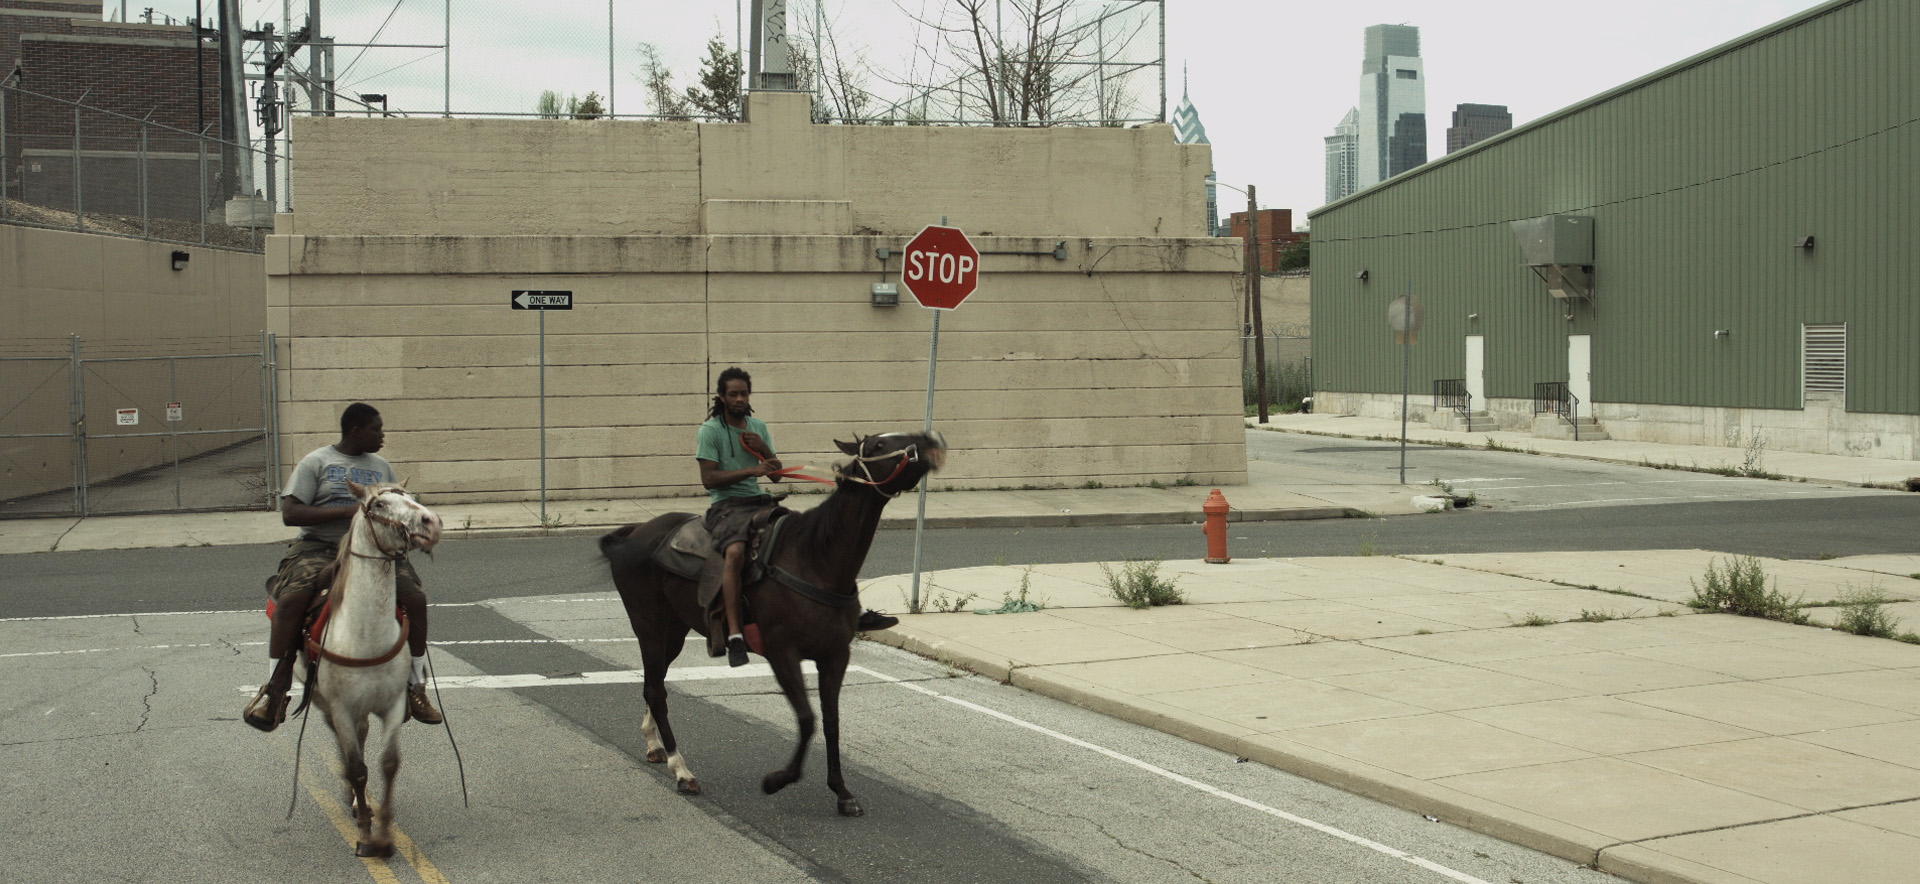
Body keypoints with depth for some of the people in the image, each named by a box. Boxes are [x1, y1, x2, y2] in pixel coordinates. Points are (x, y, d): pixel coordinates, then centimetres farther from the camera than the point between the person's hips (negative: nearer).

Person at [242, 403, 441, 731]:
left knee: (415, 598, -20)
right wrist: (347, 511, -16)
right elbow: (290, 513, -7)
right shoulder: (316, 462, 4)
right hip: (319, 547, -4)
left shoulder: (381, 466, 20)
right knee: (291, 599, -32)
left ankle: (416, 689, -5)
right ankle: (275, 690, -18)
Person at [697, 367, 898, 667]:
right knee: (735, 552, -38)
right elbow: (708, 479, -12)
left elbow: (776, 475, 15)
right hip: (726, 505, -7)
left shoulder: (758, 428, 15)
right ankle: (734, 636, -41)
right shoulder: (710, 431, -3)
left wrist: (763, 450, -5)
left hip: (759, 502, 7)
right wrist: (751, 470, -19)